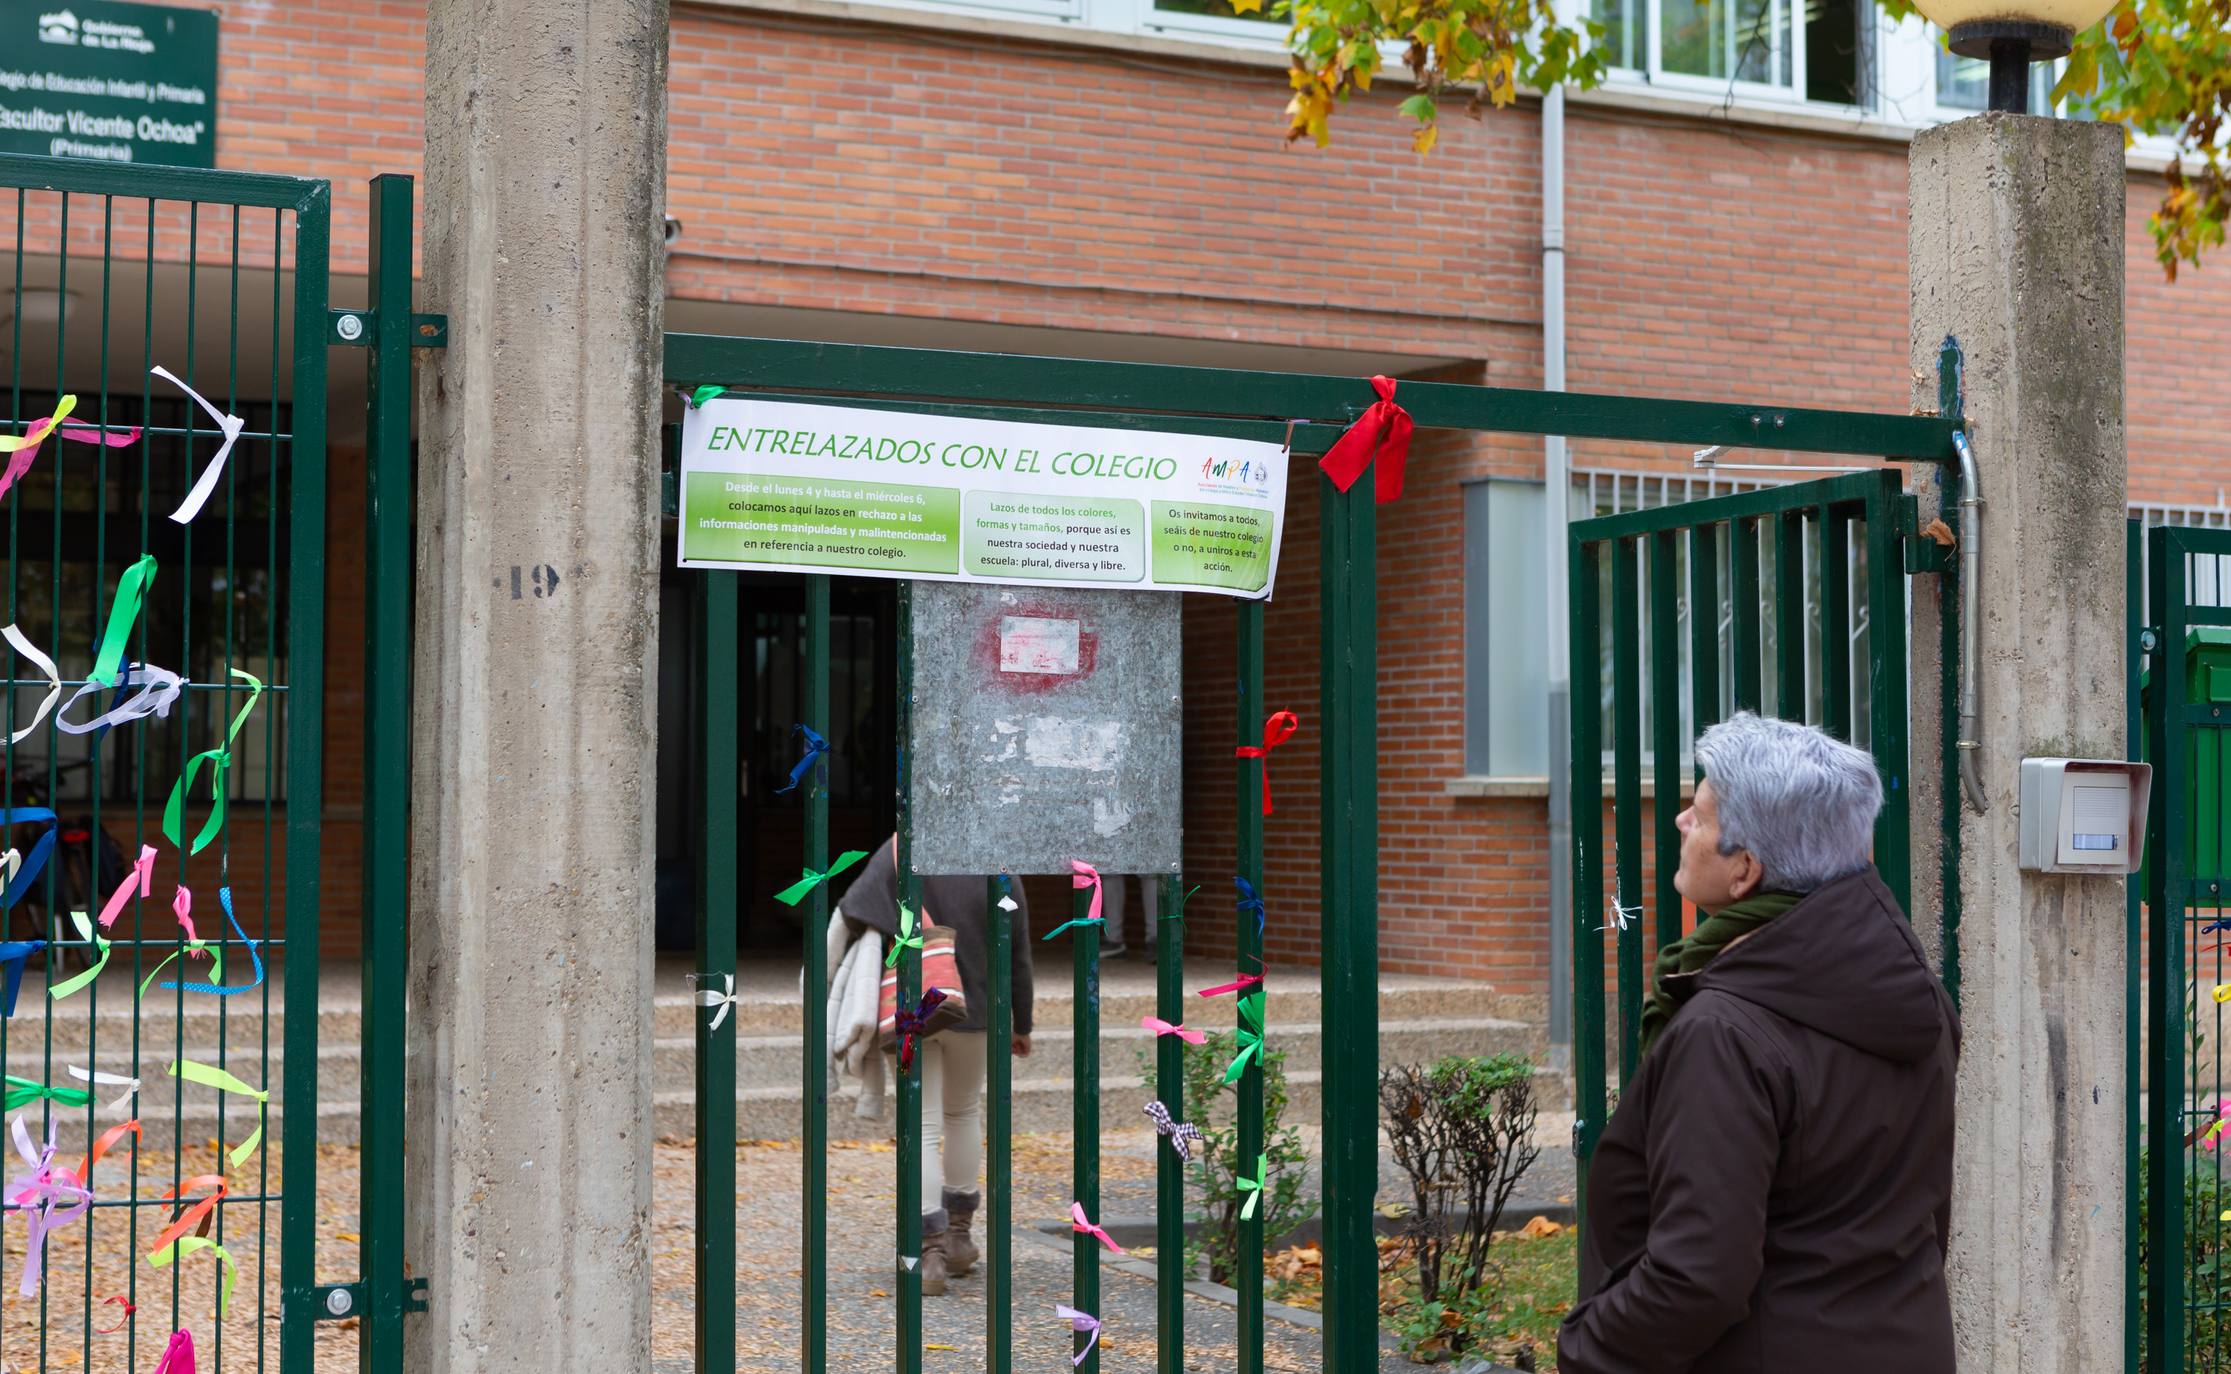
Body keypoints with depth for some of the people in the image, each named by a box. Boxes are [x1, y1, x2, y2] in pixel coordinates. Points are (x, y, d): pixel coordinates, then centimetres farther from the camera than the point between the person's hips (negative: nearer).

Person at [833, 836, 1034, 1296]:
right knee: (964, 1113, 24)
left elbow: (853, 913, -19)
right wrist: (1022, 1026, 14)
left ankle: (931, 1255, -9)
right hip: (971, 1013, 2)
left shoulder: (902, 850, -8)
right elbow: (1018, 961, 2)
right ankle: (958, 1235, 30)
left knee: (922, 1128, 1)